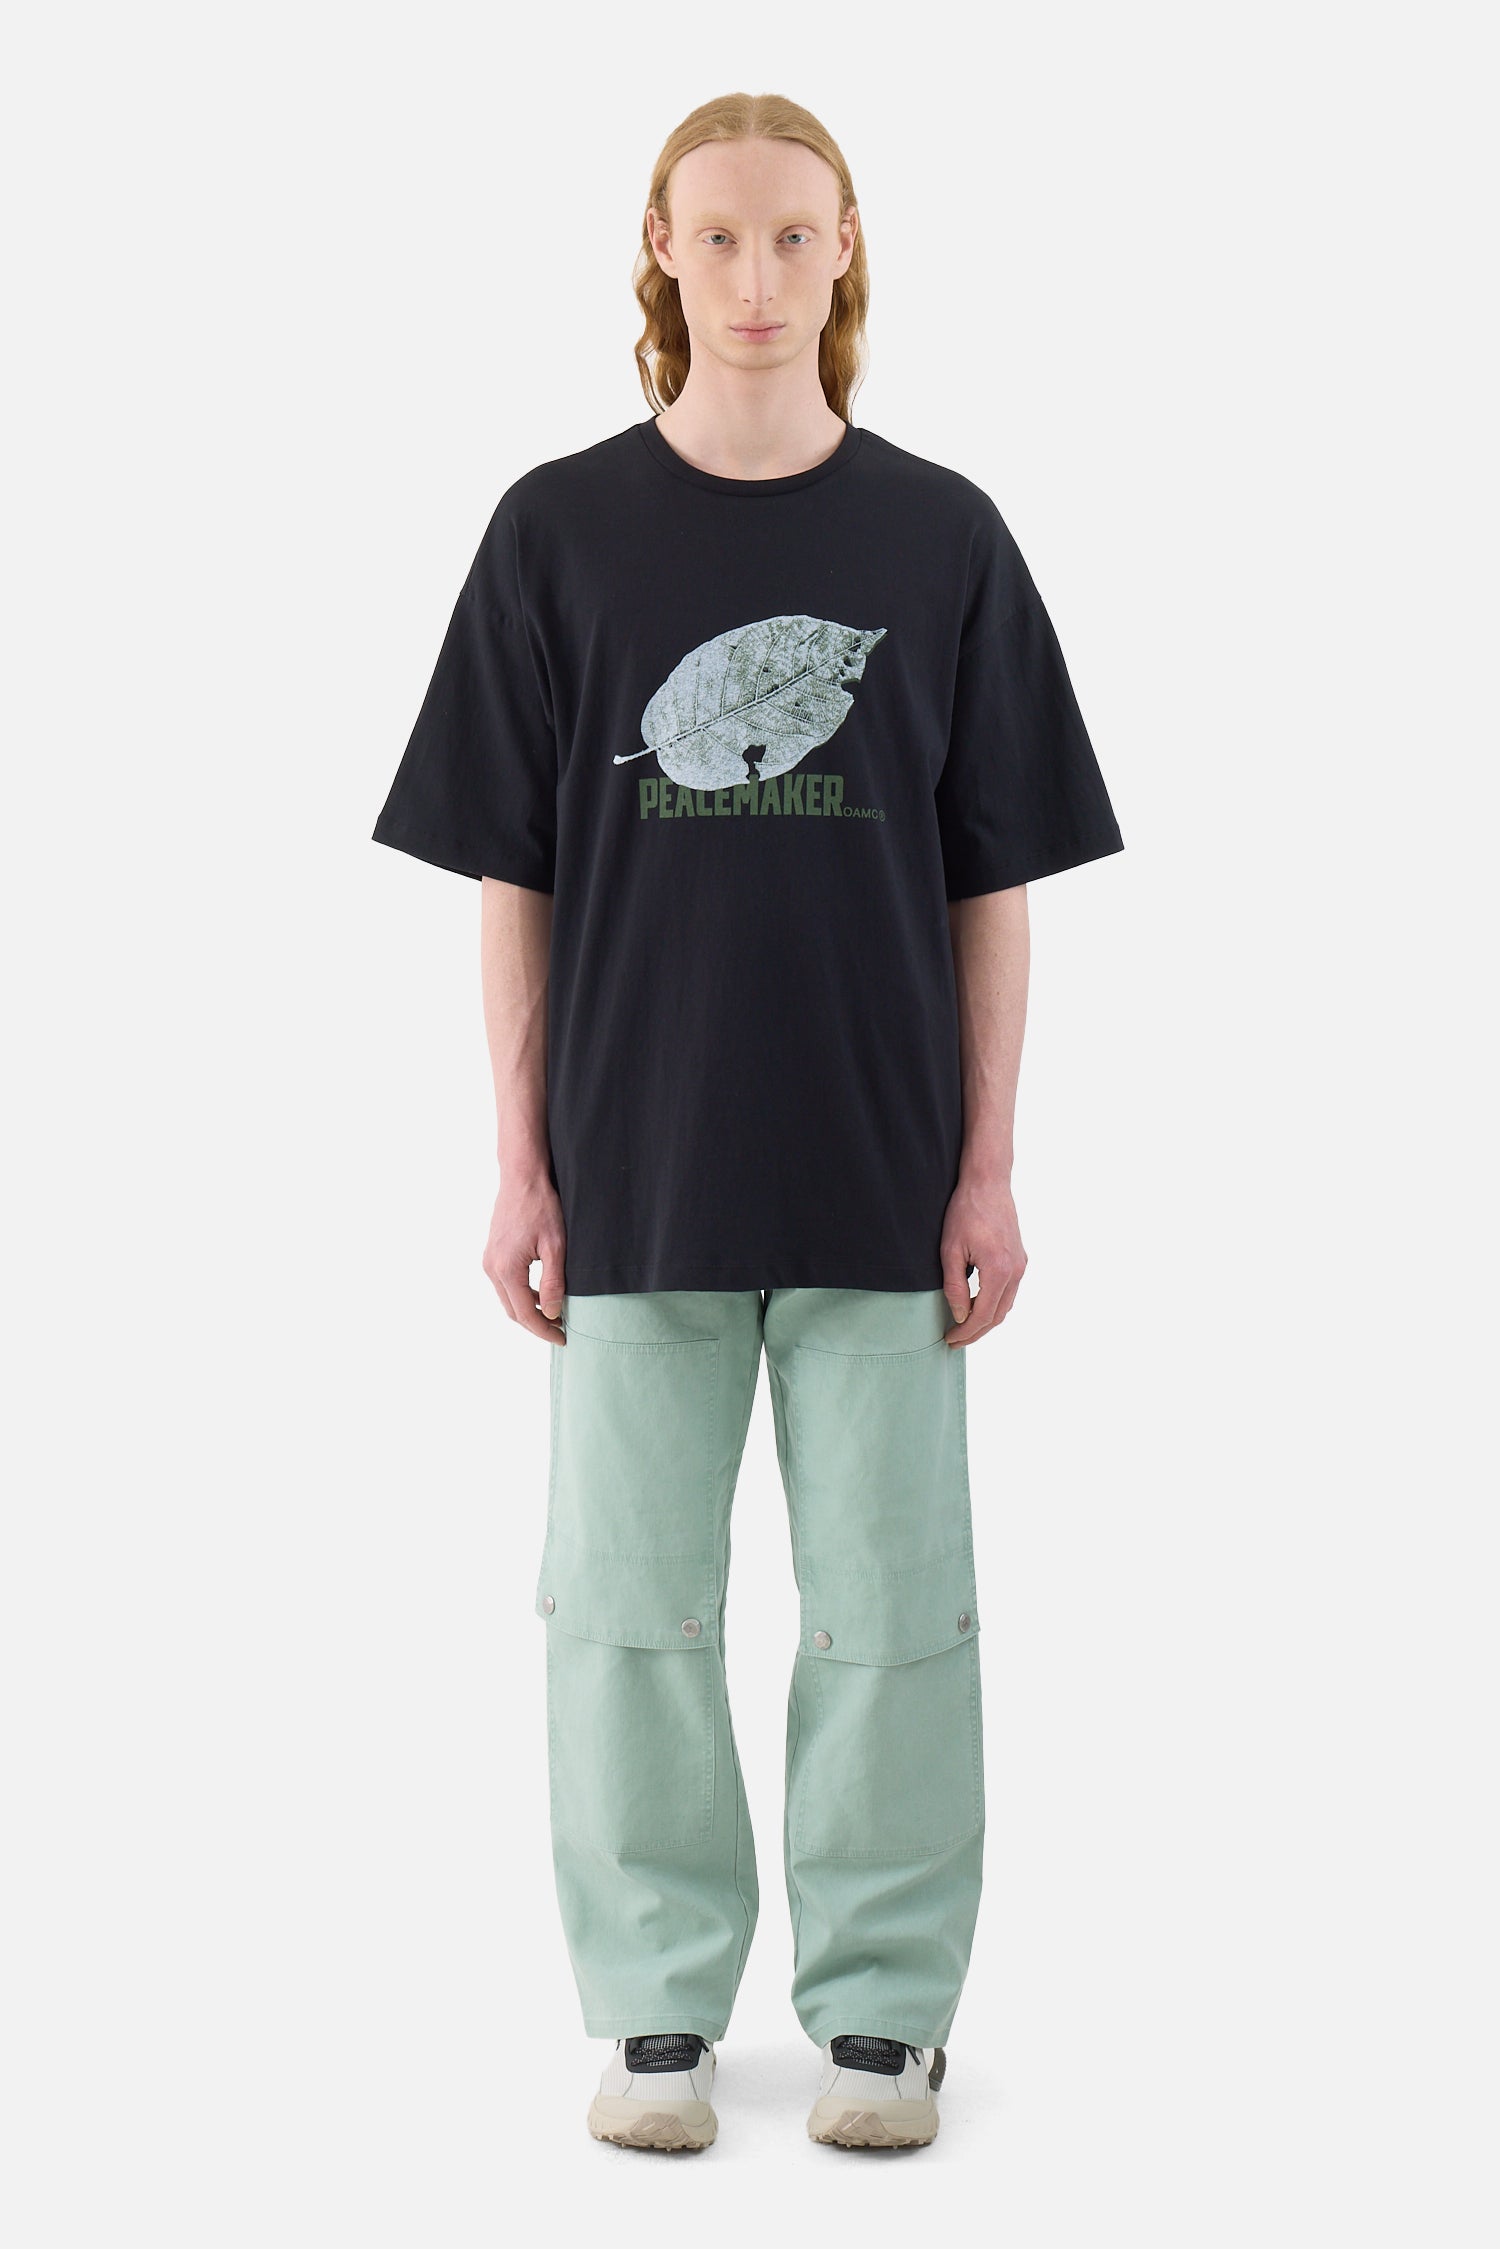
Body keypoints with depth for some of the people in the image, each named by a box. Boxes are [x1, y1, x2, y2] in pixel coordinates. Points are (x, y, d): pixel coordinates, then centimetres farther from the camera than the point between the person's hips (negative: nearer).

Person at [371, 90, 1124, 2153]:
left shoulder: (939, 537, 2)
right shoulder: (562, 530, 2)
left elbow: (996, 881, 4)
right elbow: (510, 877, 3)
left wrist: (990, 1169, -1)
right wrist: (521, 1164, -2)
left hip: (880, 1181, 0)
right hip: (639, 1174, 0)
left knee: (890, 1603, 5)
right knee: (632, 1602, 6)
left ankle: (884, 2004, 19)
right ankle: (659, 2006, 20)